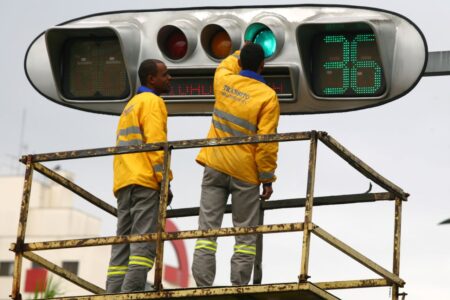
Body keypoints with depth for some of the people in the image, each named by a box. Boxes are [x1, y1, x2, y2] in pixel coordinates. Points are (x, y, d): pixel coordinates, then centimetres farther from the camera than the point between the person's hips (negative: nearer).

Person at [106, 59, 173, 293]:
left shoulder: (130, 106, 29)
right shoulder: (152, 101, 1)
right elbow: (155, 141, -12)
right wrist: (164, 180, -14)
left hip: (123, 184, 8)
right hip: (145, 180, -8)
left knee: (122, 244, 2)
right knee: (144, 240, -14)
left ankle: (113, 293, -7)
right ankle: (132, 293, -24)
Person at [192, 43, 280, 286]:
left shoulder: (223, 81, 2)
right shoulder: (268, 96, -10)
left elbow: (227, 65, 30)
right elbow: (266, 142, -13)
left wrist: (243, 52, 44)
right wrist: (267, 178, -6)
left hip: (215, 167, 3)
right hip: (245, 172, -3)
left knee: (207, 228, 2)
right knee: (245, 235, 4)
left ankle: (203, 287, -6)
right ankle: (239, 289, -1)